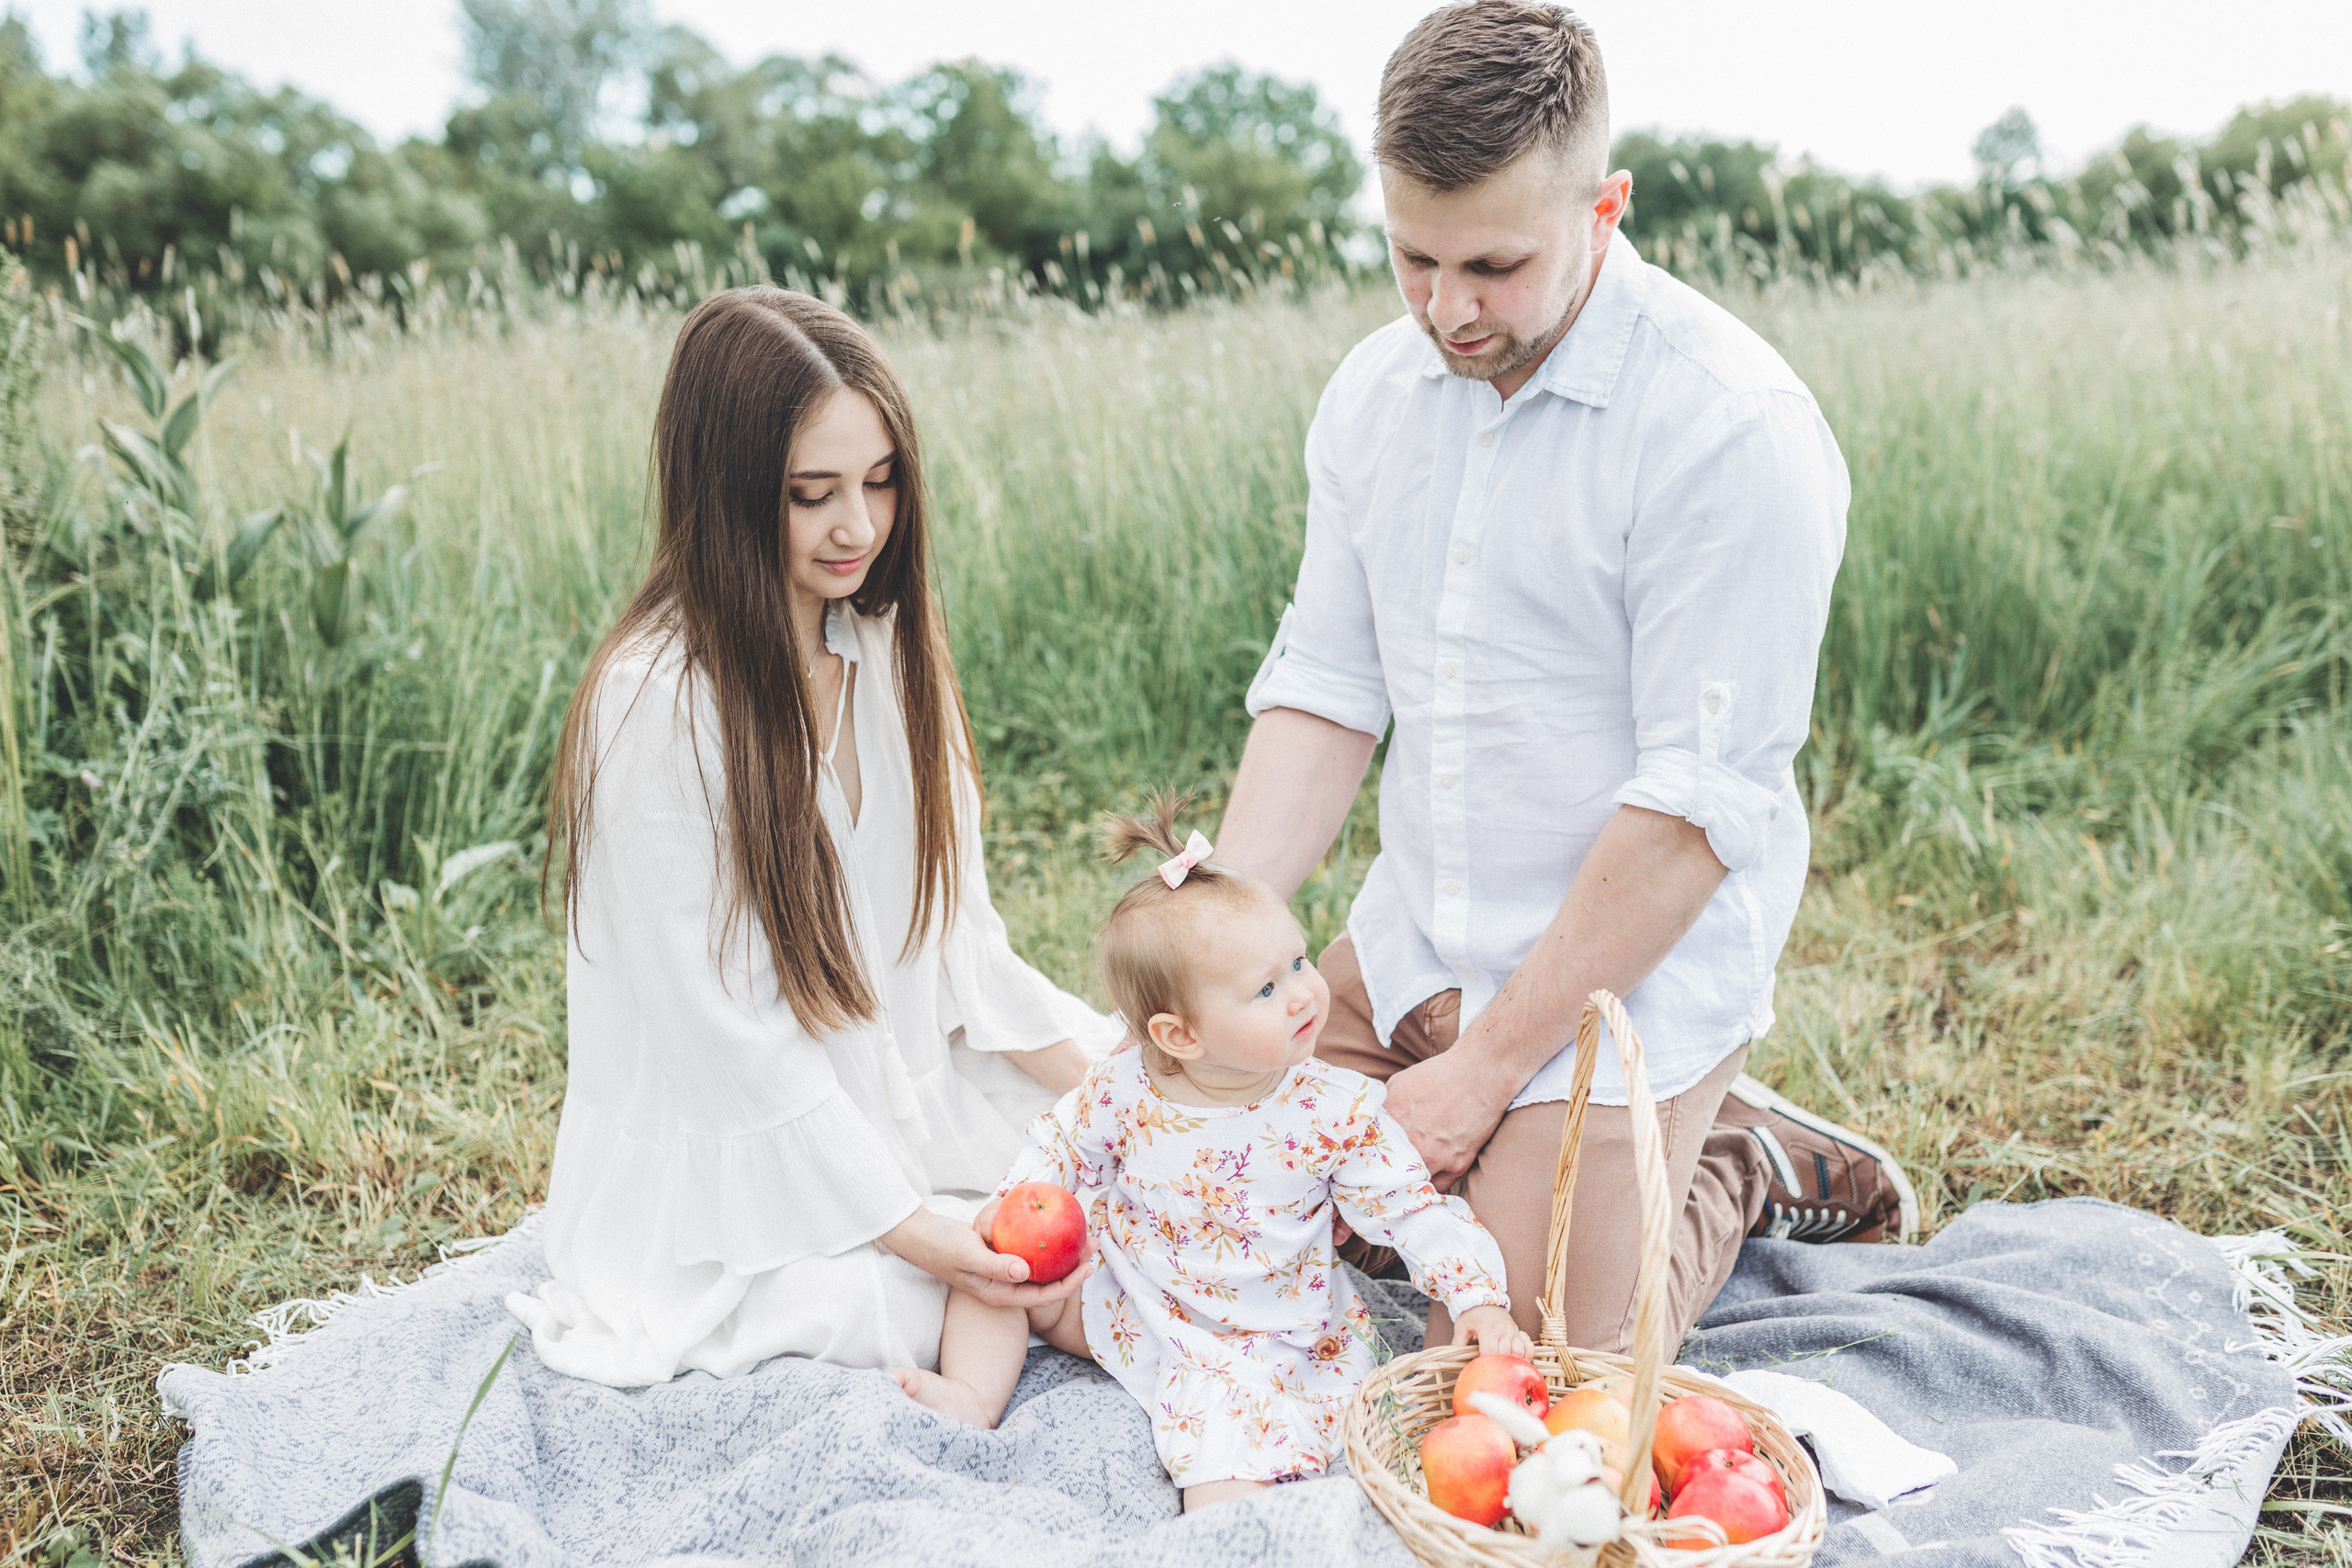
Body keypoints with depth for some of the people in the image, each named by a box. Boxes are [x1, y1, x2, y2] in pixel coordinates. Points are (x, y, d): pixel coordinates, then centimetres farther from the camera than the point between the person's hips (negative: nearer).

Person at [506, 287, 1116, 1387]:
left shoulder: (890, 646, 1)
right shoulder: (656, 704, -22)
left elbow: (953, 927, 4)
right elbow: (727, 1031, -20)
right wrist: (915, 1233, -22)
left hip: (893, 1111, 7)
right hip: (738, 1177, -7)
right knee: (1050, 1295, -18)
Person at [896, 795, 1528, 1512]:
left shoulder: (1337, 1112, -20)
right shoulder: (1124, 1089, -16)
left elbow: (1413, 1209, -12)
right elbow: (1060, 1146, 2)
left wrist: (1478, 1296, -24)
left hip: (1258, 1340, -4)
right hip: (1129, 1302, 4)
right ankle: (974, 1396, 7)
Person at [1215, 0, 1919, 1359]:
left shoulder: (1735, 429, -20)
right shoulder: (1376, 391, 1)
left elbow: (1698, 804, -21)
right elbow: (1325, 685, 2)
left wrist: (1484, 1069, -18)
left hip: (1633, 967, -6)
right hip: (1411, 940, 7)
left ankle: (1738, 1176, 19)